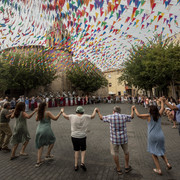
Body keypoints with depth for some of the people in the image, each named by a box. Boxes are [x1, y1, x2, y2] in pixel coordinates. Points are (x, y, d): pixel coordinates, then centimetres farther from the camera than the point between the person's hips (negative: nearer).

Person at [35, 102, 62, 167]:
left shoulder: (39, 113, 1)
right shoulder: (47, 113, -17)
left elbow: (36, 119, 17)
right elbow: (55, 118, -17)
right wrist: (60, 112, -10)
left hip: (39, 130, 6)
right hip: (46, 130, -6)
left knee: (40, 145, 18)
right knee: (52, 141, 20)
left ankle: (38, 161, 19)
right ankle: (47, 155, 27)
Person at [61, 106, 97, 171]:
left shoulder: (72, 116, -9)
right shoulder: (85, 117, -10)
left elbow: (65, 116, 5)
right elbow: (92, 116, 4)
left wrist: (62, 111, 25)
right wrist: (95, 110, 21)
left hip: (74, 137, 1)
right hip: (82, 137, -1)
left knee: (76, 150, 21)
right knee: (83, 150, 22)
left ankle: (76, 165, 24)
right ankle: (82, 163, 8)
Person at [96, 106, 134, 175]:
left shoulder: (110, 117, -11)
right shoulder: (124, 116, -8)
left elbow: (101, 118, 5)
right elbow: (132, 117, 12)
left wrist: (98, 112, 23)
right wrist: (132, 109, 28)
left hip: (114, 139, -2)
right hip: (123, 138, 2)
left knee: (115, 154, 16)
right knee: (126, 152, 24)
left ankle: (118, 169, 29)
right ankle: (127, 167, 37)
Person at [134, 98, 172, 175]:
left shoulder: (149, 116, -10)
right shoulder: (159, 115, 1)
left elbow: (138, 115, -13)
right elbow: (162, 108, 18)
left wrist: (135, 109, 3)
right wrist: (161, 100, 33)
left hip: (152, 137, -4)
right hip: (160, 136, 4)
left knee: (154, 153, 12)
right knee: (160, 151, 27)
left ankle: (159, 170, 16)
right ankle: (167, 163, 11)